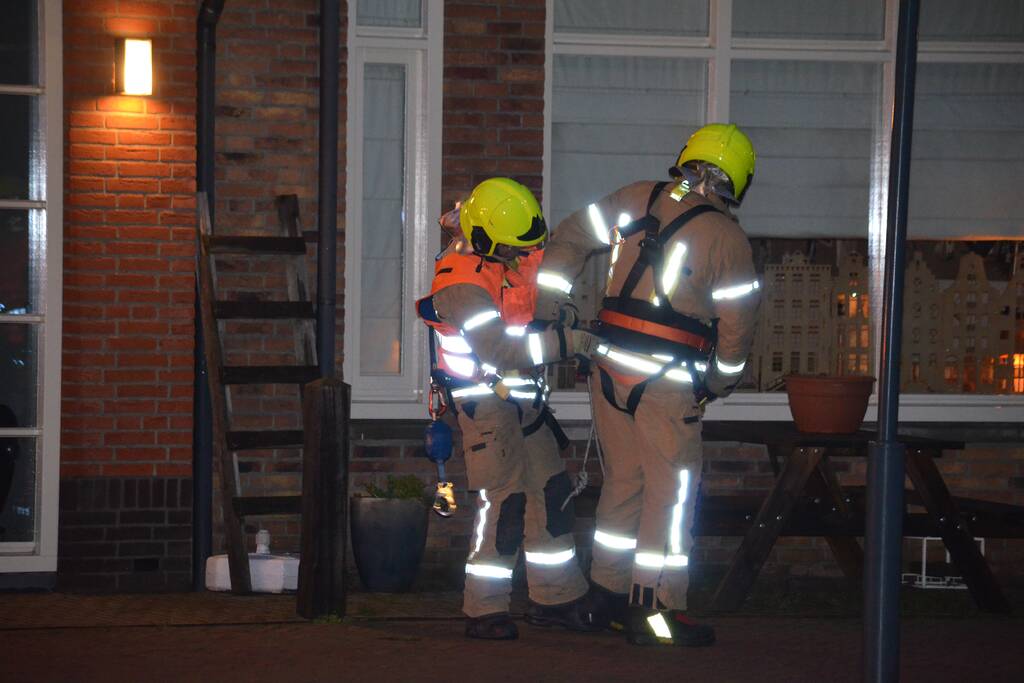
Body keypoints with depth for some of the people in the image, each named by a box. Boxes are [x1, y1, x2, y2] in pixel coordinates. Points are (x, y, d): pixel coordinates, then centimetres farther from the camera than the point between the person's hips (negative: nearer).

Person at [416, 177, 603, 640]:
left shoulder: (510, 253, 3)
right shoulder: (462, 283, -23)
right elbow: (500, 349, -31)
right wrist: (569, 341, -30)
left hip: (524, 395, 9)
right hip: (485, 402, -9)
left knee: (550, 493, 11)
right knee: (506, 501, -13)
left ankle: (556, 599, 22)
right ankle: (484, 611, -4)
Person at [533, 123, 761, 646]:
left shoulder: (637, 200, 6)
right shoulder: (727, 237, -6)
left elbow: (568, 238, 11)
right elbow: (737, 327, -1)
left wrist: (544, 310, 18)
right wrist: (720, 383, 16)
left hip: (609, 365, 6)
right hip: (668, 382, -5)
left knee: (622, 481, 17)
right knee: (671, 493, 3)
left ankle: (607, 596, 24)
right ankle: (656, 612, 4)